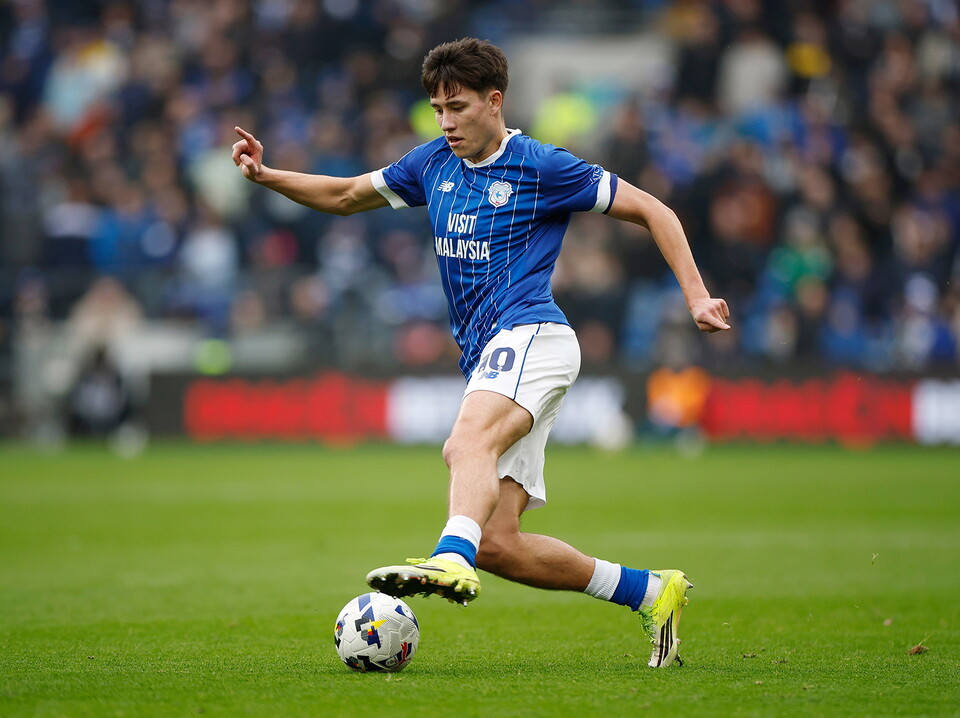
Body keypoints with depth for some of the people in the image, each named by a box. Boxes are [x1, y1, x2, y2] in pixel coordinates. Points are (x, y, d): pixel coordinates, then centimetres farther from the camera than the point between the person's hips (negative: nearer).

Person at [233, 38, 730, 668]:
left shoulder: (542, 167, 0)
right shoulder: (433, 164, 17)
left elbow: (652, 211, 4)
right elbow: (347, 196, 30)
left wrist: (696, 297, -4)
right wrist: (268, 176, 16)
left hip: (531, 335, -7)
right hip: (487, 357, 7)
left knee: (468, 443, -38)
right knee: (497, 544, -4)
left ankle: (451, 559, -64)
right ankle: (650, 593, 8)